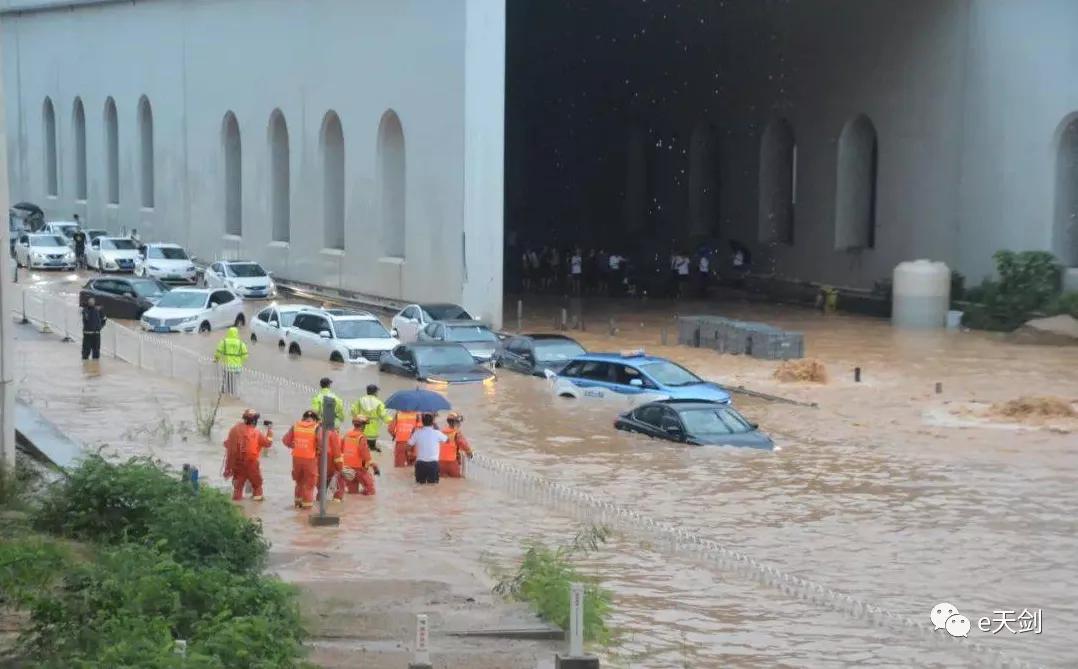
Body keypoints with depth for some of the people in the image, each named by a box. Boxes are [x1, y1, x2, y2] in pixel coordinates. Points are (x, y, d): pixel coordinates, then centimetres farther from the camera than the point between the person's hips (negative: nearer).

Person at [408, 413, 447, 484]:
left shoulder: (417, 433, -2)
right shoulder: (437, 433, -4)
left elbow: (409, 445, 1)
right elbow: (447, 439, 13)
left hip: (420, 463, 1)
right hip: (433, 463, -1)